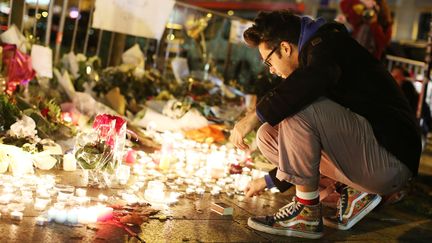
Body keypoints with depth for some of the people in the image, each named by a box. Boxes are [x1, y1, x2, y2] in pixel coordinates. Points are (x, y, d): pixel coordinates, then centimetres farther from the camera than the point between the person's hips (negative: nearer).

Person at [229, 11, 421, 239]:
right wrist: (269, 181, 33)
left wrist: (255, 116, -29)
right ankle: (353, 192, 3)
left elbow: (315, 78, -35)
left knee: (299, 108, -24)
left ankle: (307, 213, -12)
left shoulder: (327, 42, -6)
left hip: (392, 160, -10)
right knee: (267, 135, 7)